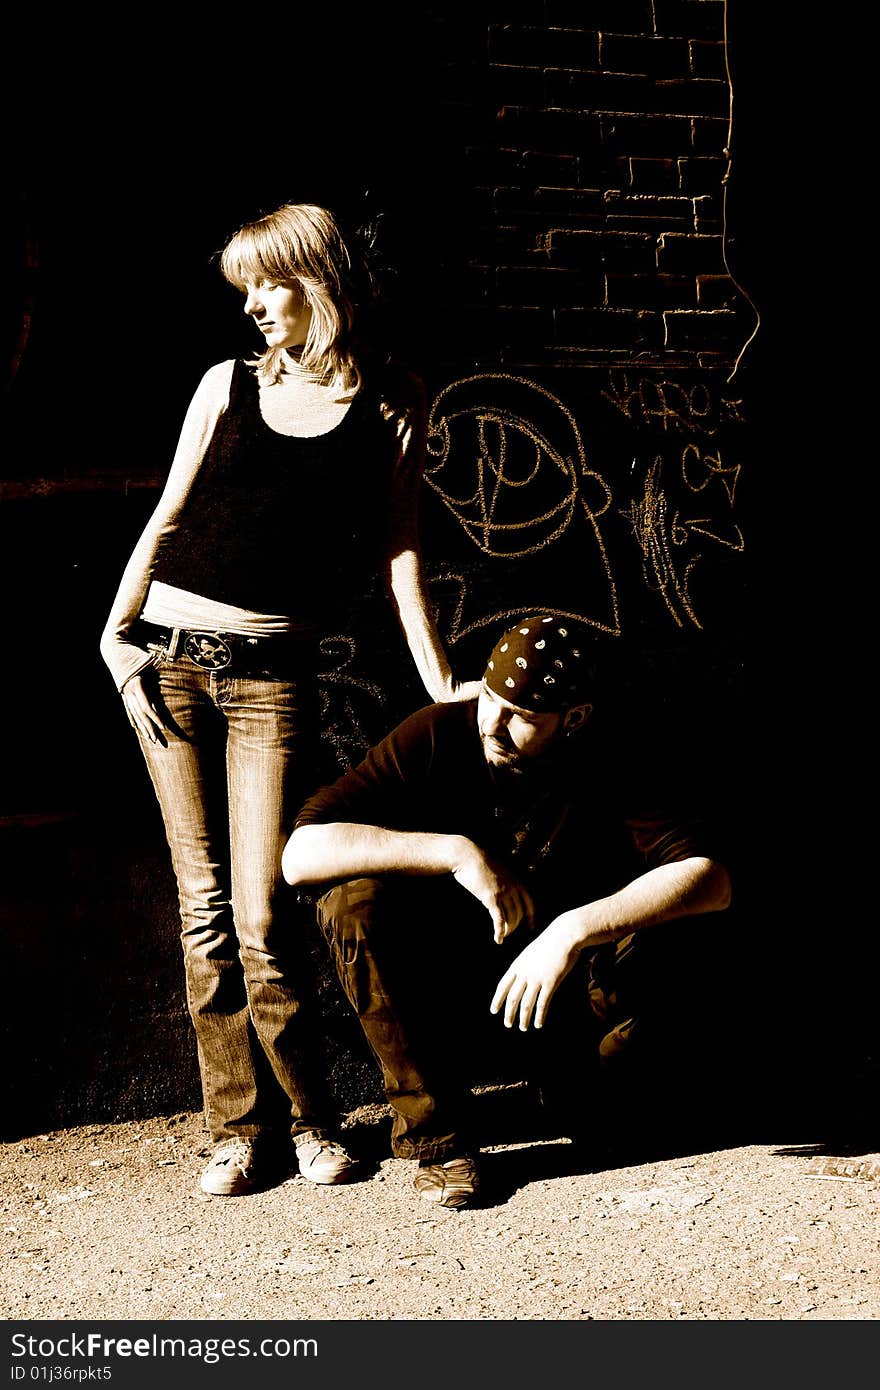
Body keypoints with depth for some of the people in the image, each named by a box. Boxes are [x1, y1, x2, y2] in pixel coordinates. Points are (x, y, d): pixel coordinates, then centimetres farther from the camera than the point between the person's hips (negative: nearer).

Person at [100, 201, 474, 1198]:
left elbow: (395, 544, 5)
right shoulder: (228, 386, 11)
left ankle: (310, 1118, 13)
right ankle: (242, 1125, 15)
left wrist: (437, 676, -1)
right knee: (204, 908, 3)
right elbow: (168, 519, 12)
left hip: (273, 673, -2)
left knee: (260, 919, -8)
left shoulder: (389, 403, 6)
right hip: (168, 655, 3)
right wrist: (118, 632, 2)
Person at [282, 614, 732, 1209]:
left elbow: (711, 878, -31)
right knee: (357, 901, -29)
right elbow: (300, 854, -28)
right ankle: (438, 1135, -15)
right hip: (446, 972, 0)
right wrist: (457, 852, -35)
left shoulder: (615, 759, -17)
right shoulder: (438, 735, -20)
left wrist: (572, 931, -43)